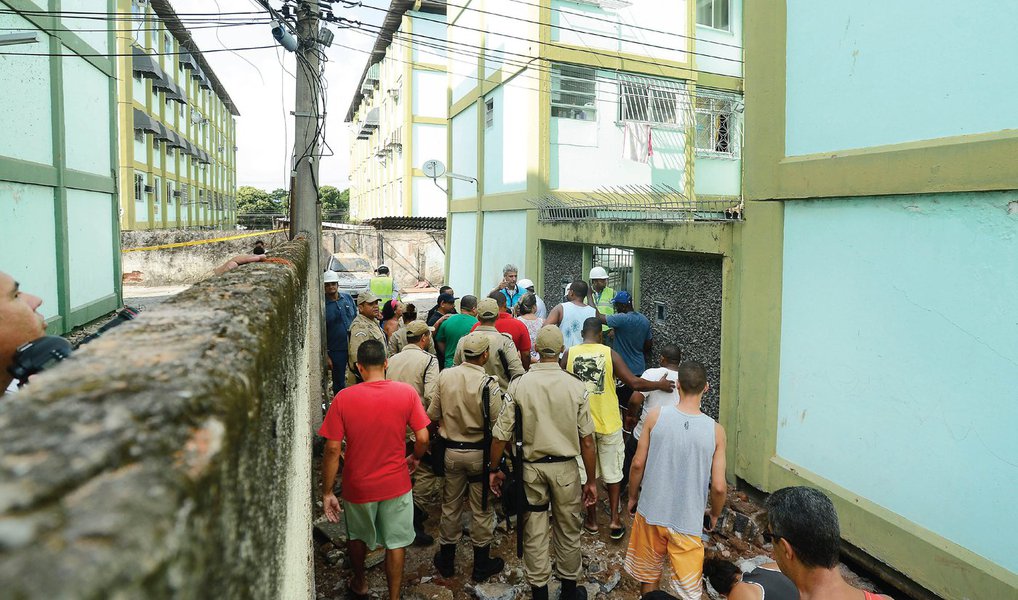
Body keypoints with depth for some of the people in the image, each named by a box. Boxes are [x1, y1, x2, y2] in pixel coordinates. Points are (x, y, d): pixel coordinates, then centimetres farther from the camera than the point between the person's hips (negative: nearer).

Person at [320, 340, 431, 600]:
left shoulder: (343, 398, -16)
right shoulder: (407, 393, -15)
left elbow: (332, 449, -14)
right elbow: (423, 438, -12)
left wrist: (327, 492, -4)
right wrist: (415, 458, 9)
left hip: (358, 486, 1)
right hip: (396, 483, -1)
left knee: (357, 537, 27)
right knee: (396, 542, 18)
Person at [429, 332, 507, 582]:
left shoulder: (445, 376, -7)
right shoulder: (488, 383, -20)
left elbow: (433, 415, 2)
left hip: (452, 451, 4)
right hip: (479, 453, -4)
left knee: (451, 505, 19)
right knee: (482, 509, 12)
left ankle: (446, 560, 33)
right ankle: (481, 565, 26)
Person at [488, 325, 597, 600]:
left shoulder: (518, 385, -10)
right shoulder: (576, 386, -10)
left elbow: (500, 435, -8)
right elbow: (587, 440, -8)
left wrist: (493, 469, 6)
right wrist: (591, 480, 2)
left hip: (531, 467, 0)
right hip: (565, 467, 1)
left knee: (534, 534, 14)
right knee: (568, 531, 19)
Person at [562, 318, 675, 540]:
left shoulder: (569, 354, -5)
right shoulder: (610, 353, -9)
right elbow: (633, 382, -11)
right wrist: (659, 385, 3)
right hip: (608, 422, -1)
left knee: (585, 472, 14)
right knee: (613, 472, 15)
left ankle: (592, 520, 24)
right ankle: (615, 519, 18)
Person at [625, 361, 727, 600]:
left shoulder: (655, 416, -12)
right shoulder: (715, 430, -11)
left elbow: (638, 464, -7)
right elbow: (719, 487, -9)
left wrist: (632, 497, 10)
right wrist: (714, 515, 11)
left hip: (651, 514, 1)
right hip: (688, 521, -1)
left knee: (648, 576, 23)